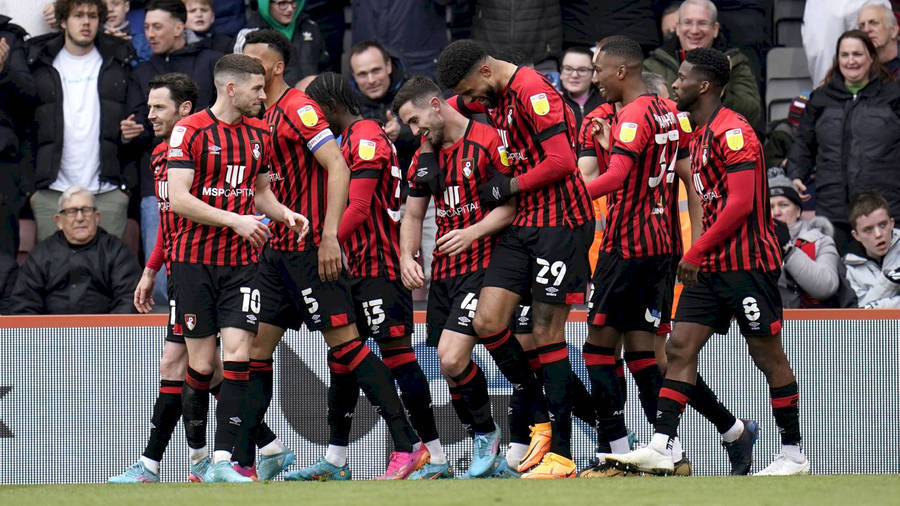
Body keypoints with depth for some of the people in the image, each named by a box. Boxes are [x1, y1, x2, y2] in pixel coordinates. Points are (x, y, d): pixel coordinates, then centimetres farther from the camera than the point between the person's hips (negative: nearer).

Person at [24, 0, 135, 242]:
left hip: (108, 193, 0)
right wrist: (29, 186, 1)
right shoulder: (39, 66, 8)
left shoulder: (118, 63, 9)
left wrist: (128, 184, 2)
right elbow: (25, 130, 8)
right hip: (51, 193, 0)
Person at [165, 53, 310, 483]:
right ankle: (197, 455, 18)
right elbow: (178, 198, -14)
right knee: (202, 362, 0)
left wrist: (284, 213, 3)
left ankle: (222, 460, -12)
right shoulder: (191, 130, -7)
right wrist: (235, 220, -20)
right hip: (194, 259, -4)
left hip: (242, 261, 4)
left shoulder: (259, 134, 11)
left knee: (237, 355, -10)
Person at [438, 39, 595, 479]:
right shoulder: (492, 95, 12)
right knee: (488, 323, -1)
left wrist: (508, 187, -11)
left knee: (547, 334, -6)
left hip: (560, 221, -8)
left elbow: (562, 161, -21)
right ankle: (542, 419, 13)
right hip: (523, 223, 8)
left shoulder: (533, 92, -16)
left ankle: (560, 452, -1)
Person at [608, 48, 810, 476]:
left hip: (746, 263, -9)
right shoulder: (700, 134, 15)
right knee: (680, 347, 0)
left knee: (767, 353, -2)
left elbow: (741, 203, -20)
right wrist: (701, 253, 15)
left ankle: (794, 455, 6)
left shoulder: (732, 132, -14)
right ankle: (660, 448, -5)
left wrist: (696, 252, -18)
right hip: (710, 265, 9)